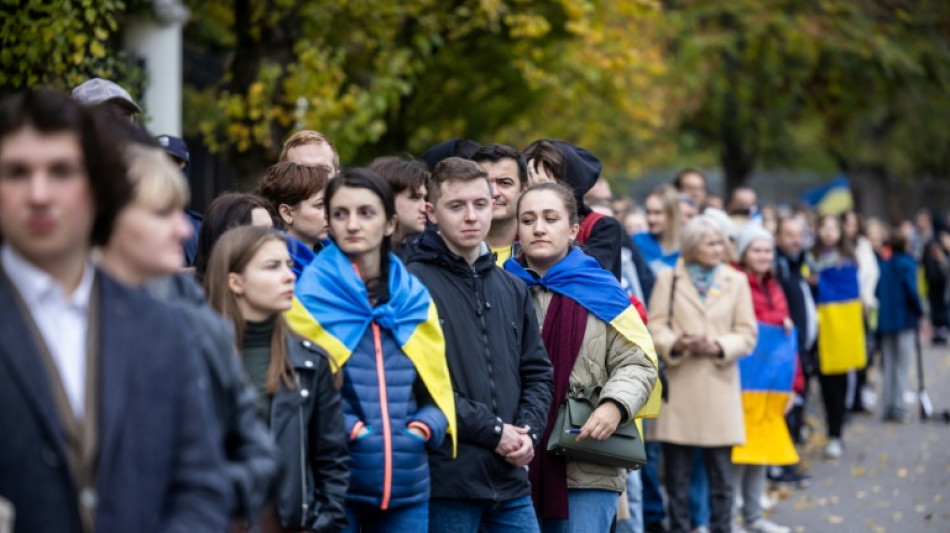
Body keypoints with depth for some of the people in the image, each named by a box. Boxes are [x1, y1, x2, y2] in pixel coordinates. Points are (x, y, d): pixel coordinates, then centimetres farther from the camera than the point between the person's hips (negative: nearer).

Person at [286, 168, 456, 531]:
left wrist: (421, 429, -3)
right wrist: (350, 430, -15)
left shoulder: (414, 297, 11)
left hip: (407, 483, 4)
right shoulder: (309, 294, -3)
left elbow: (437, 385, 15)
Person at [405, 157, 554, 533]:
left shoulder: (512, 288, 16)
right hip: (446, 478, -6)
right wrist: (493, 431, -14)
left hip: (511, 483, 6)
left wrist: (527, 430, -1)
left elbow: (538, 372, 18)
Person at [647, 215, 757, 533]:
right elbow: (655, 327, 0)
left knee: (721, 475, 2)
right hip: (679, 387, -1)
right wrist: (677, 344, -19)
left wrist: (718, 347, -13)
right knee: (677, 474, 3)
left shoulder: (736, 281, 10)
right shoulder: (668, 279, 8)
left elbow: (746, 334, 5)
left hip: (720, 387, 1)